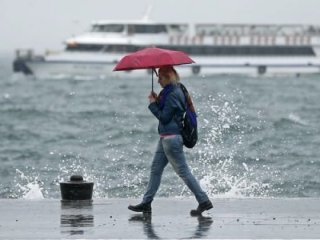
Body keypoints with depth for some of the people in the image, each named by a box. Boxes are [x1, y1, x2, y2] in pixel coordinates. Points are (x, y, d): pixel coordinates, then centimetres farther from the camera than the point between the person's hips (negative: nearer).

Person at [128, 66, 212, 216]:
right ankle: (146, 203, 16)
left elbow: (164, 117, -18)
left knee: (183, 171, -7)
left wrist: (153, 104, -8)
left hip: (171, 137, -11)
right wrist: (157, 102, 4)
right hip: (166, 137, 11)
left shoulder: (172, 95, -18)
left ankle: (204, 201, -5)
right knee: (155, 169, 12)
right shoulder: (176, 91, 13)